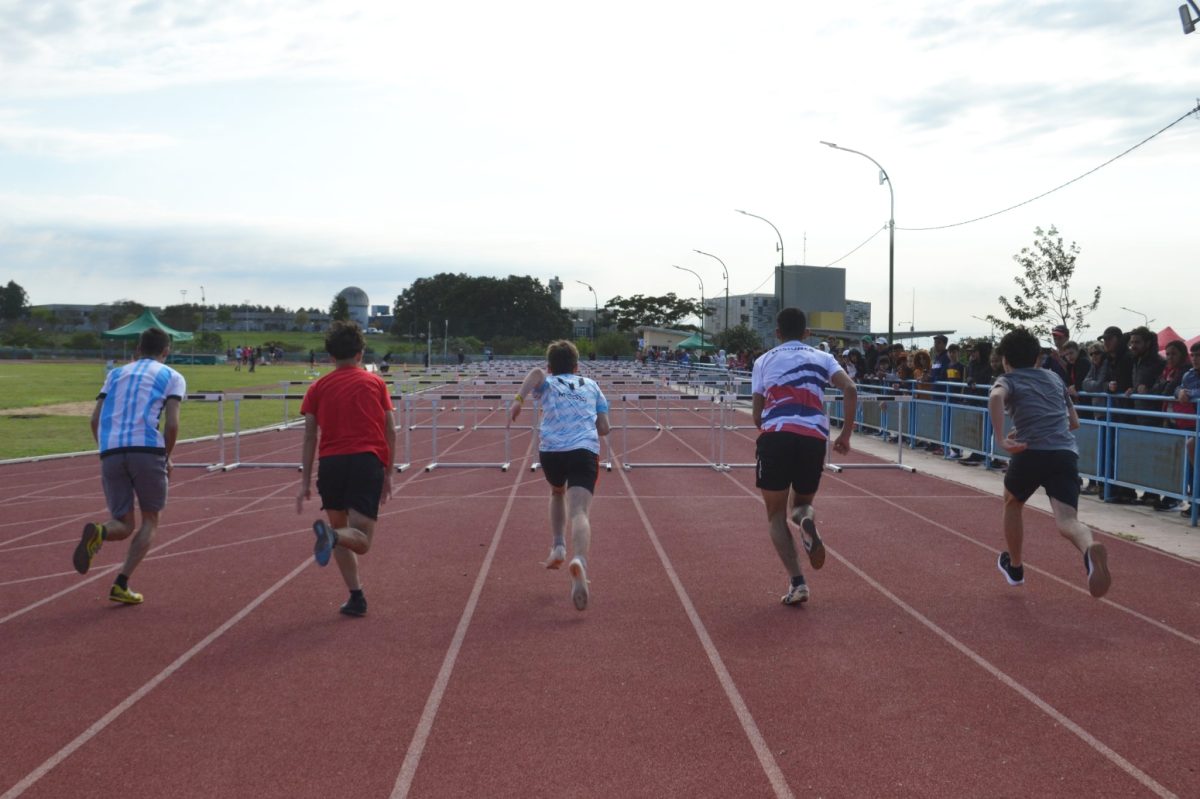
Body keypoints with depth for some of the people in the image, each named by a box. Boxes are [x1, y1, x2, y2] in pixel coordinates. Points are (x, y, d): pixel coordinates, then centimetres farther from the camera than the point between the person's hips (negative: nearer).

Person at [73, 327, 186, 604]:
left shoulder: (116, 374, 24)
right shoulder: (172, 377, 13)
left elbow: (95, 419, 15)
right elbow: (171, 423, -1)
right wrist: (167, 457, 13)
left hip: (111, 453, 3)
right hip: (147, 449, -3)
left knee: (122, 524, 13)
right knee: (150, 520, 14)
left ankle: (98, 532, -24)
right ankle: (121, 585, 0)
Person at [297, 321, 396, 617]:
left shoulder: (318, 388, 12)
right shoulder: (376, 383, 12)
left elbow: (310, 437, 7)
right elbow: (390, 432, 9)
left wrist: (305, 482, 9)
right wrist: (388, 474, 16)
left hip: (330, 463, 2)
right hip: (367, 462, -2)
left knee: (341, 531, 19)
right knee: (360, 540, -4)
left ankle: (357, 597, 14)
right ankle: (331, 534, -37)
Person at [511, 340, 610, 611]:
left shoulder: (547, 383, 20)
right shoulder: (591, 385, 27)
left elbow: (536, 372, -7)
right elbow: (604, 428, 21)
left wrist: (519, 400, -16)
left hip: (551, 450, 1)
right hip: (586, 451, -1)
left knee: (557, 492, 34)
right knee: (578, 512, -17)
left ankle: (558, 547, 25)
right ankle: (579, 560, -44)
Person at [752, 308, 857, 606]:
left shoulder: (764, 361, 18)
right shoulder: (822, 358, 18)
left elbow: (757, 415, 14)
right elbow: (850, 389, 1)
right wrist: (846, 434, 8)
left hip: (775, 436, -1)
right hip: (814, 439, 1)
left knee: (776, 514, 12)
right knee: (802, 502, 24)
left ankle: (797, 582, -5)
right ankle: (806, 518, -15)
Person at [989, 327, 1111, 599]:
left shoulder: (1007, 381, 12)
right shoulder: (1054, 379, 27)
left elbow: (996, 397, -15)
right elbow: (1074, 422, 35)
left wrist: (1001, 439, -18)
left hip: (1030, 453, -2)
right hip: (1066, 453, 3)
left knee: (1012, 504, 28)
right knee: (1067, 522, -12)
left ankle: (1015, 566, 42)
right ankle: (1090, 550, -48)